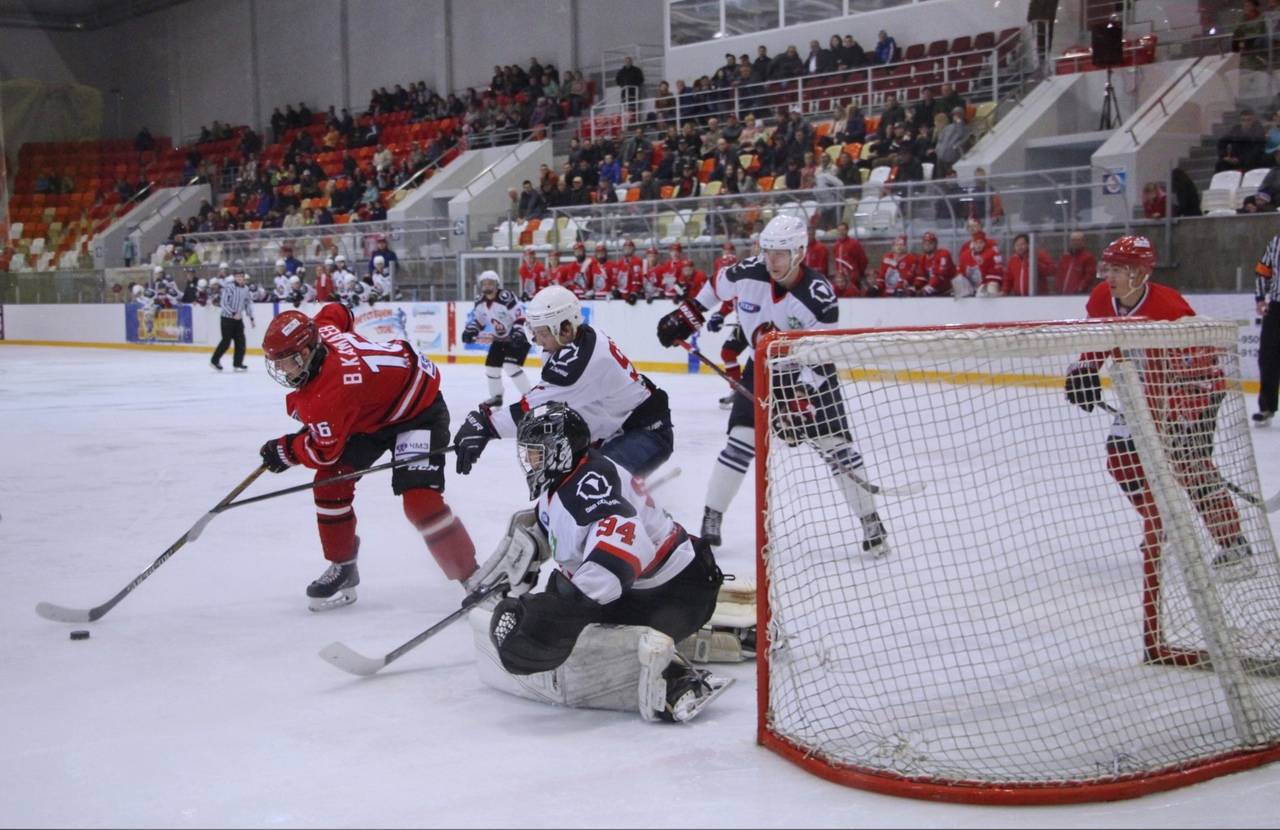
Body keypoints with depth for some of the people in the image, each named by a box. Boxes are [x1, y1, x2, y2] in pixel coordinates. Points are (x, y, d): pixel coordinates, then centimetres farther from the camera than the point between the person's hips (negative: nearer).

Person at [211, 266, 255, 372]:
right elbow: (224, 304, -18)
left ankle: (237, 363, 8)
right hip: (227, 318, -6)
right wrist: (233, 314, -25)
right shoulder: (229, 288, -14)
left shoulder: (246, 289, 7)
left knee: (240, 341, 0)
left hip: (238, 319, 6)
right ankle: (214, 361, 10)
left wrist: (251, 318, 12)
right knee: (226, 341, -5)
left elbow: (248, 303, 16)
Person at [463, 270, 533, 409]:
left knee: (511, 366, -22)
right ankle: (496, 396, 30)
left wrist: (518, 332, -35)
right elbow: (478, 319, 14)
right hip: (500, 339, 9)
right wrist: (470, 330, -1)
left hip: (518, 337, -9)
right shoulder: (481, 302, -1)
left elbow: (520, 316, -26)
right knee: (491, 365, 9)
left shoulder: (506, 298, -27)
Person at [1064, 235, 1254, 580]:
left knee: (1190, 465, -19)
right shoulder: (1102, 299, -11)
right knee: (1123, 456, 4)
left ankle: (1233, 545, -13)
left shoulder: (1168, 308, -33)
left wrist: (1184, 417, -38)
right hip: (1147, 387, 8)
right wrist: (1084, 369, -6)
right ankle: (1161, 526, 24)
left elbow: (1199, 367, -32)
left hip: (1196, 386, -8)